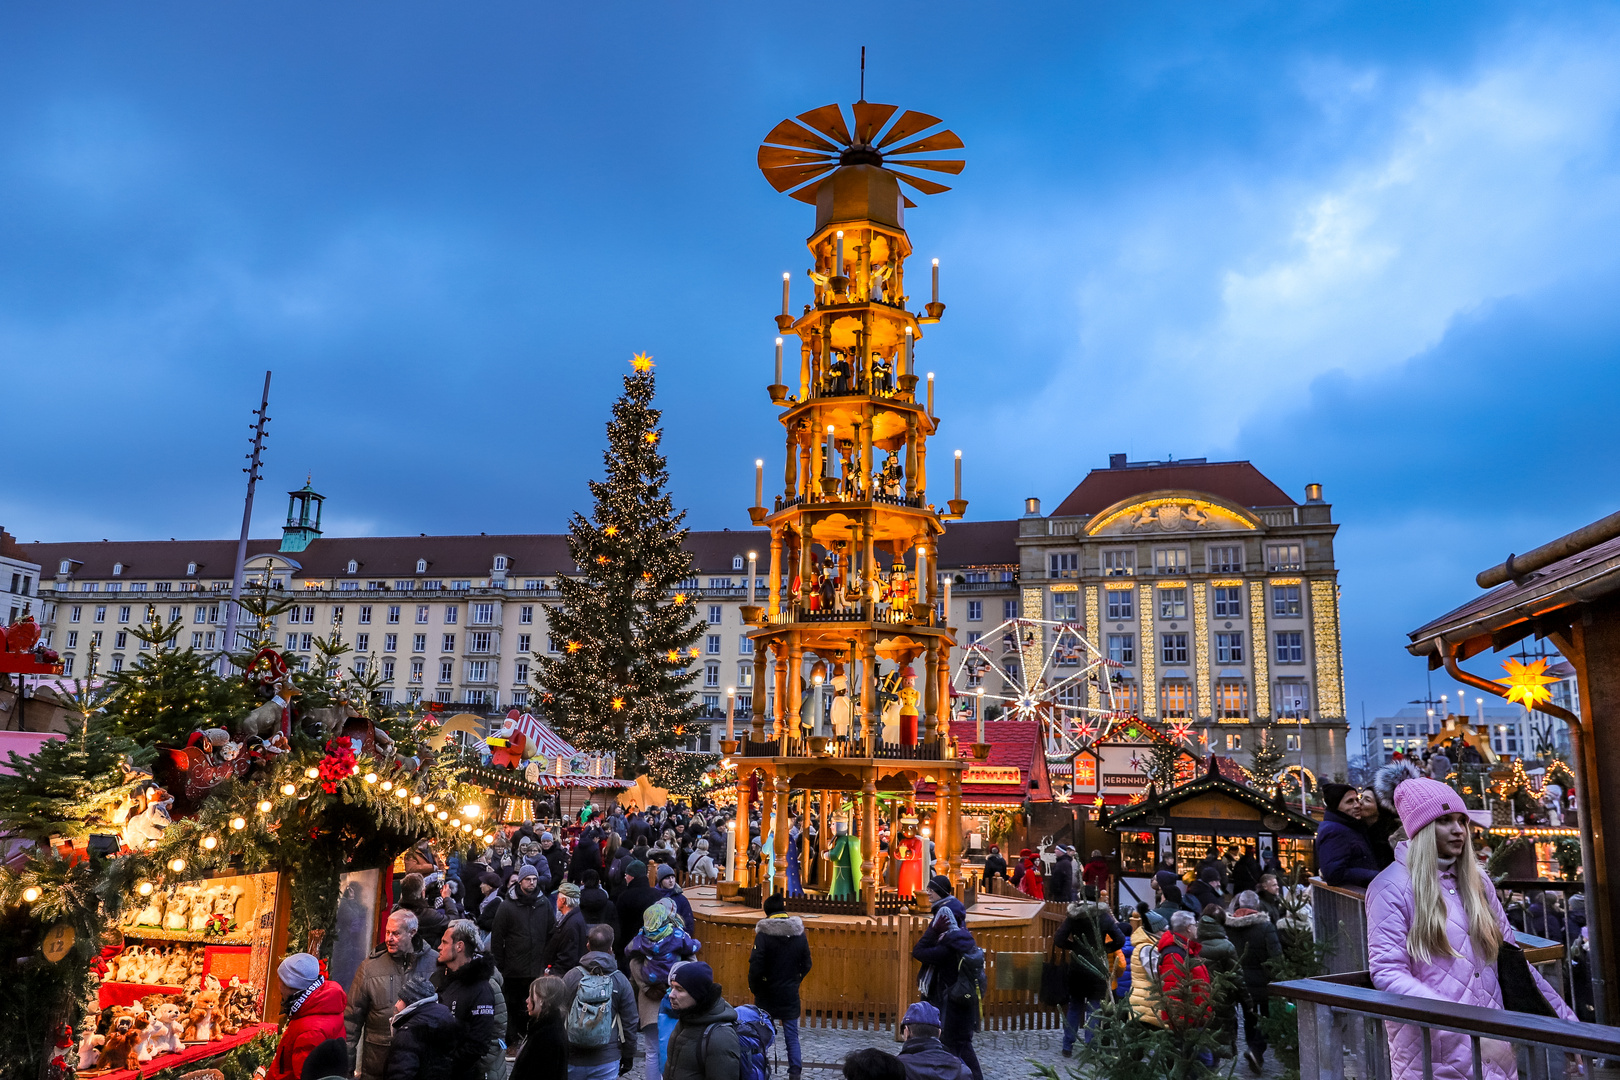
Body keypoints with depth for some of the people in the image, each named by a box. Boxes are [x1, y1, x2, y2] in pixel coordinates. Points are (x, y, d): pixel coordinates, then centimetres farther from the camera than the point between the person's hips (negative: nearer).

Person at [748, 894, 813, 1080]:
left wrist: (754, 988, -2)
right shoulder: (800, 935, -3)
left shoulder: (763, 935, -15)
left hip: (767, 995, -2)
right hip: (790, 994, 2)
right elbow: (806, 965, 4)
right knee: (792, 1036, 10)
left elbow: (755, 967, -18)